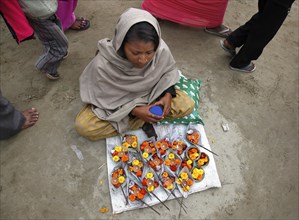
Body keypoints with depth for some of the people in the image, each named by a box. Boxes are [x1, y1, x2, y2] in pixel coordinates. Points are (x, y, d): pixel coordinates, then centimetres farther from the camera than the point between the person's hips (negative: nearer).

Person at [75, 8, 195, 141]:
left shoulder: (162, 51, -26)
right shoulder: (102, 64, -32)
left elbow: (169, 70, -3)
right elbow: (104, 99, -18)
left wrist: (168, 95, -19)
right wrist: (134, 110, -27)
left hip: (150, 96, 2)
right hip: (116, 104, -1)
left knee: (187, 105, -14)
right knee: (83, 126, -21)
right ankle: (141, 122, -13)